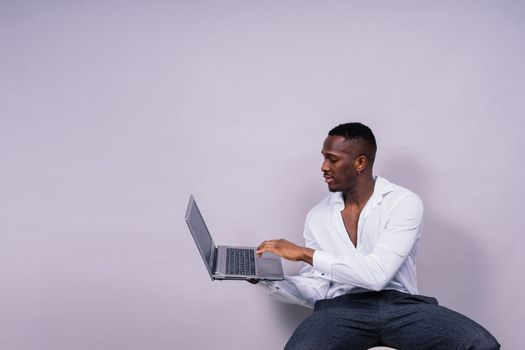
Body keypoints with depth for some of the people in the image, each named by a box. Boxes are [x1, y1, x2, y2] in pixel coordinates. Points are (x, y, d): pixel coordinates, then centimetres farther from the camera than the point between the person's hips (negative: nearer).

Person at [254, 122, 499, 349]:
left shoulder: (404, 202, -1)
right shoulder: (317, 216, 12)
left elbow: (377, 273, -14)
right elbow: (317, 290, 12)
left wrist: (306, 253, -13)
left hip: (401, 305, 0)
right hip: (342, 308, 1)